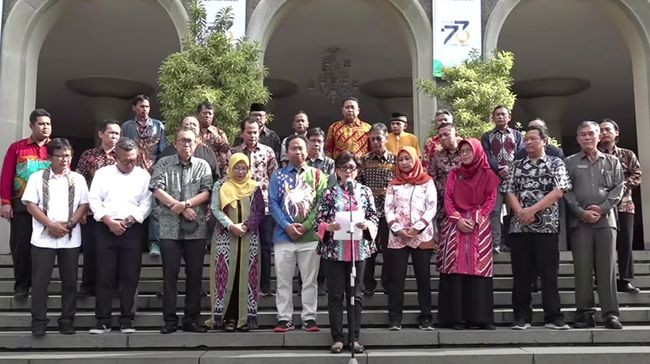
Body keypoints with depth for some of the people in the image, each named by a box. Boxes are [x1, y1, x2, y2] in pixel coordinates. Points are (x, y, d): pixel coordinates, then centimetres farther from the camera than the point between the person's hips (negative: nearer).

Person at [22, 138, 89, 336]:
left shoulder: (78, 179, 9)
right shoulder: (37, 177, 5)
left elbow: (84, 205, 4)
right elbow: (30, 204, -2)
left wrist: (68, 224, -10)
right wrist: (51, 225, -12)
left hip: (71, 238, 2)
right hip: (43, 237, -1)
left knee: (69, 281, 5)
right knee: (40, 281, 0)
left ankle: (67, 321, 15)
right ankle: (38, 321, 9)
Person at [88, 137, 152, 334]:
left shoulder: (143, 175, 9)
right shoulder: (102, 173, 10)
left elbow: (146, 204, 2)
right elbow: (94, 200, 3)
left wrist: (129, 221, -10)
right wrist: (109, 221, -9)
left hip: (133, 229, 0)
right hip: (106, 228, 0)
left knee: (130, 277, 1)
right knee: (105, 276, 0)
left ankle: (127, 320, 9)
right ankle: (102, 321, 6)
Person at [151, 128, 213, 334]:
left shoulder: (203, 166, 9)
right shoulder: (163, 164, 7)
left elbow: (206, 193, -2)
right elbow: (157, 189, -5)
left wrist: (184, 204, -14)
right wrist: (179, 206, -11)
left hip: (196, 229, 1)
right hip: (170, 228, -1)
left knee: (195, 274, 4)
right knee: (170, 275, 1)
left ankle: (191, 320, 13)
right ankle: (170, 320, 9)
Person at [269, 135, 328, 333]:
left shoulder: (317, 175, 6)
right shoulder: (278, 176, 8)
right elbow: (273, 204, 2)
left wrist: (306, 226, -11)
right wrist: (288, 226, -11)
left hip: (311, 235, -1)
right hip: (284, 235, 1)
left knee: (310, 280, 5)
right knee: (283, 280, 4)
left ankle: (309, 318, 12)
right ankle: (284, 318, 12)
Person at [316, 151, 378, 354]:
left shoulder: (365, 191, 6)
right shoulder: (329, 193, 2)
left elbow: (375, 217, 5)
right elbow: (319, 221, -1)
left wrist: (367, 225, -16)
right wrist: (329, 226, -21)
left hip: (359, 249, 1)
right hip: (334, 249, -1)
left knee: (355, 294, 7)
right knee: (335, 295, 2)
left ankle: (355, 338, 14)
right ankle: (337, 338, 10)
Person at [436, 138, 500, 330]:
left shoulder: (488, 175, 9)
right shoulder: (454, 174, 15)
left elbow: (491, 200, 2)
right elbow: (447, 200, 7)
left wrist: (475, 220, -10)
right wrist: (458, 219, -9)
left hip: (479, 226, -1)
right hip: (455, 226, 1)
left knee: (479, 269, -6)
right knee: (456, 270, -5)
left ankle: (482, 317, -3)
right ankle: (457, 317, -5)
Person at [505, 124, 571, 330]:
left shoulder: (556, 163, 5)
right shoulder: (517, 165, 14)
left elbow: (558, 191, -7)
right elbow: (509, 192, 6)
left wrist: (532, 209, -14)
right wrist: (521, 212, -12)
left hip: (546, 226, -3)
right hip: (519, 226, 3)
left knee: (549, 273, -1)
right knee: (521, 273, 4)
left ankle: (553, 317, 6)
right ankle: (522, 317, 11)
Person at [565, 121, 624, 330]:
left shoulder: (612, 161, 16)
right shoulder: (569, 162, 13)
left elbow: (619, 187, 6)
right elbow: (566, 191, 3)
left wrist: (602, 208, -9)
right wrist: (581, 212, -9)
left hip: (606, 219, 1)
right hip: (580, 221, -1)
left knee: (607, 267, -2)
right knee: (582, 267, -2)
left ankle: (610, 313, -1)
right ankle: (584, 313, 2)